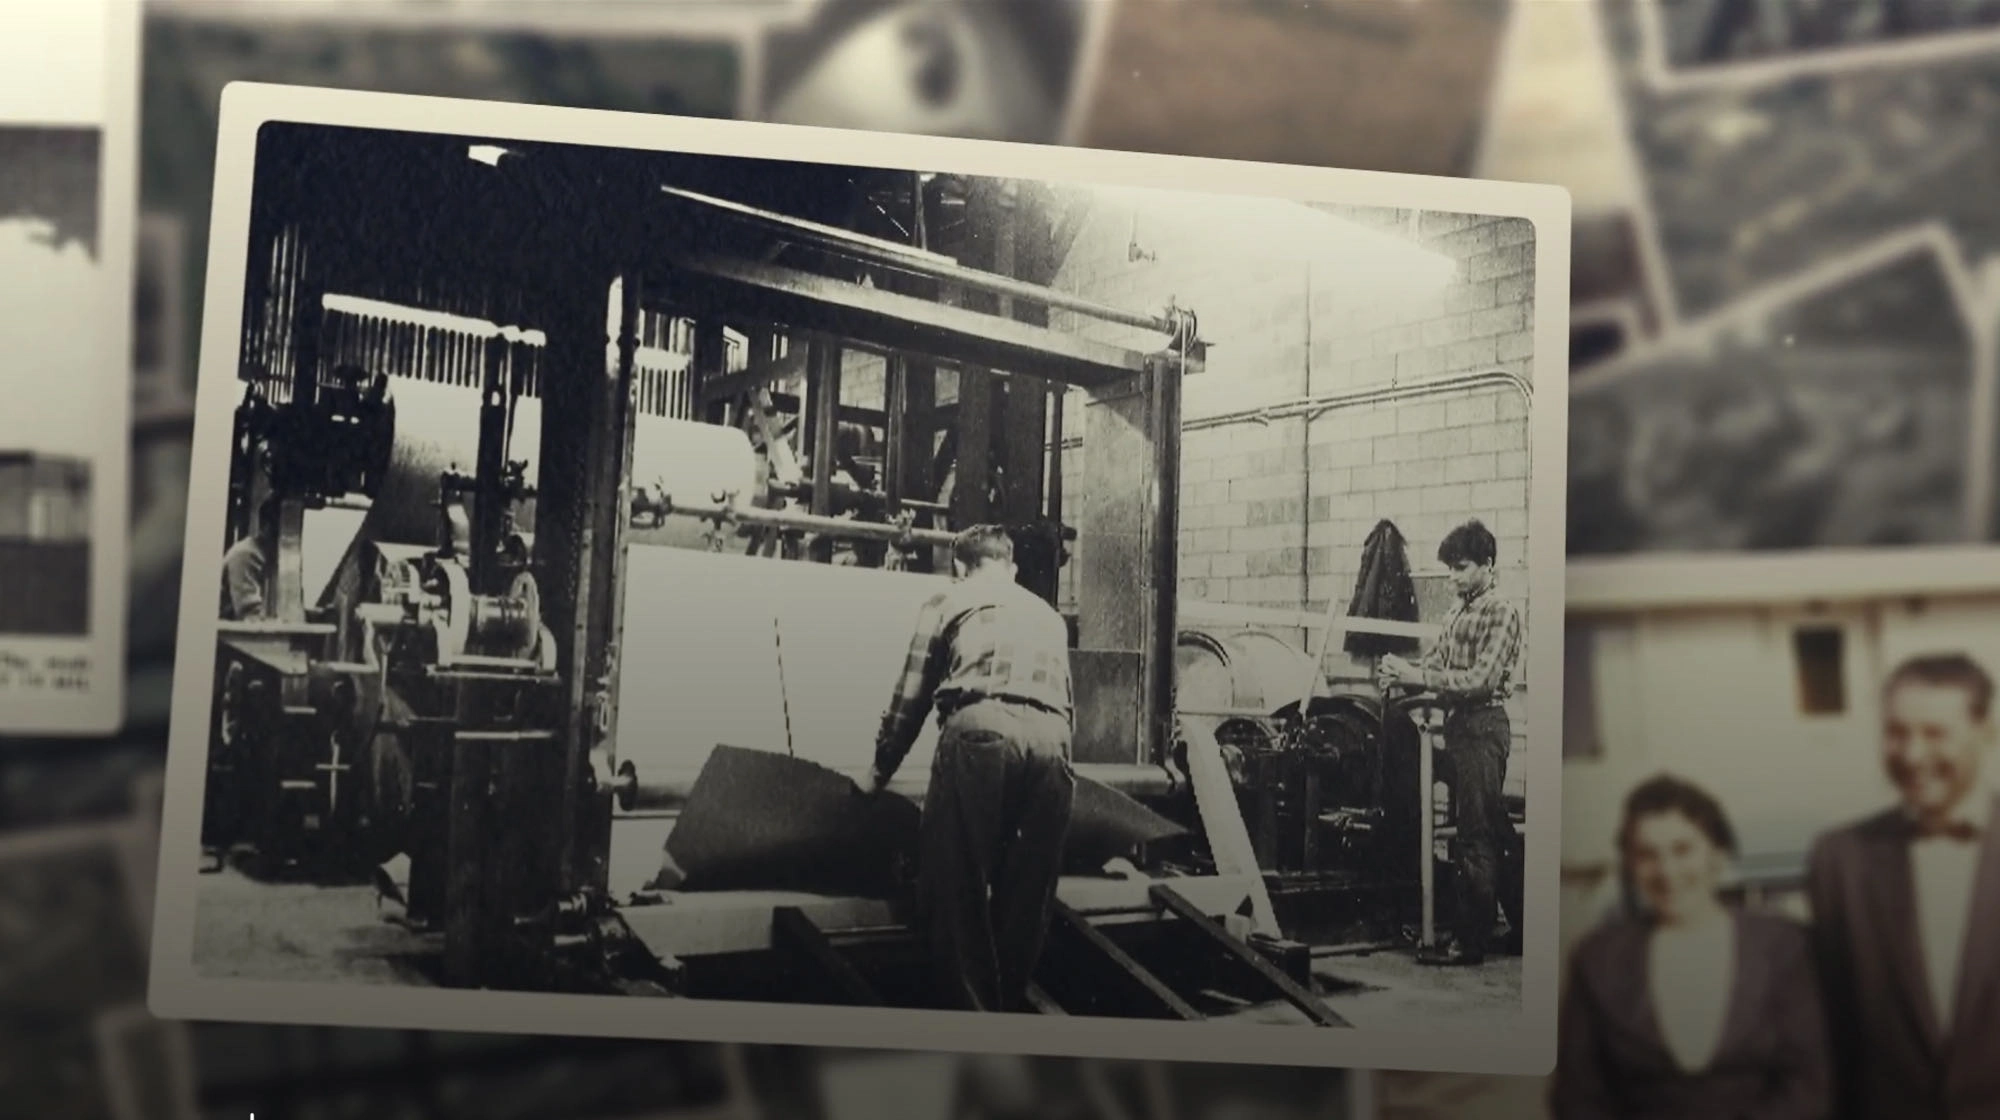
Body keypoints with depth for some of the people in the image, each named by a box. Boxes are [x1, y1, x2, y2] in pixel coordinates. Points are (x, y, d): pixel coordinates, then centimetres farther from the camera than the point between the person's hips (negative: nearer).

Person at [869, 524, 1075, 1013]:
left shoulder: (948, 601, 23)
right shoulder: (1049, 615, 35)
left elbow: (911, 699, 22)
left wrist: (879, 772, 33)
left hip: (981, 729, -4)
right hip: (1051, 739, 4)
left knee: (959, 890, 2)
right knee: (1030, 895, 11)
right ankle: (1010, 1007, 17)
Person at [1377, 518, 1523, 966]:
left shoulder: (1502, 613, -9)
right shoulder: (1457, 613, 16)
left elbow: (1481, 679, -18)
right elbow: (1434, 663, 14)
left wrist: (1418, 676, -22)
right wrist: (1400, 672, -7)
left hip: (1484, 727, -8)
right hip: (1457, 725, 8)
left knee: (1478, 836, -5)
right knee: (1464, 832, 12)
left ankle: (1471, 942, -2)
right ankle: (1461, 926, 18)